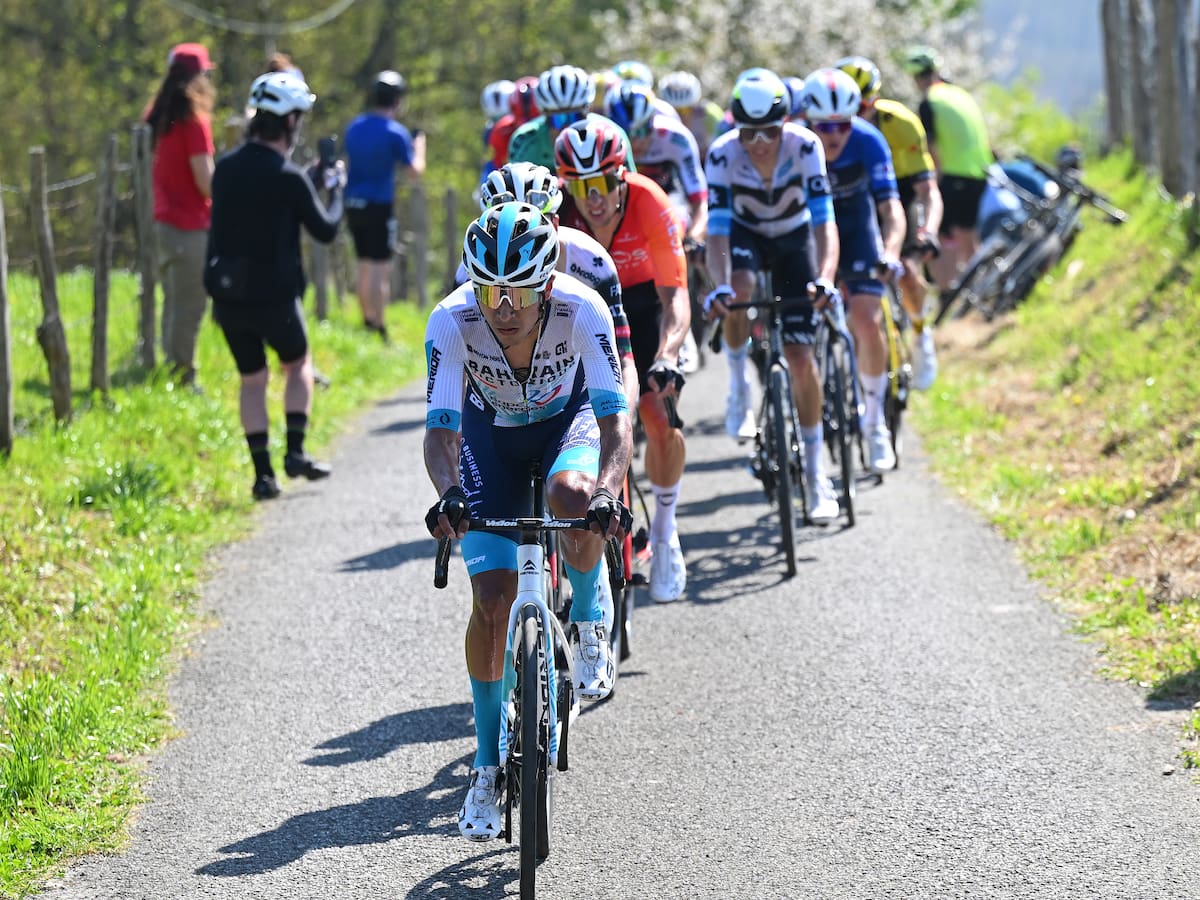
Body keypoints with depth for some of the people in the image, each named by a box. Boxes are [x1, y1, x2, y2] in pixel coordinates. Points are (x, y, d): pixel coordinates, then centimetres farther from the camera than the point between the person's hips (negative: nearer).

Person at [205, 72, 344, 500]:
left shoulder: (226, 168, 2)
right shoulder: (289, 178, -14)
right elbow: (325, 230, -6)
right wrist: (335, 189, 11)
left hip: (227, 297, 4)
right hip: (274, 296, -4)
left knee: (252, 379, 14)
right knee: (298, 365, 20)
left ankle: (263, 472, 8)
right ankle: (296, 452, 9)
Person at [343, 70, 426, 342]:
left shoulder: (354, 127, 7)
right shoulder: (395, 133, -12)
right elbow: (415, 171, -7)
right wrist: (419, 144, 8)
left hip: (353, 204, 7)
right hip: (379, 206, -7)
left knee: (364, 266, 16)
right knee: (381, 269, -3)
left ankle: (367, 322, 21)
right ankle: (379, 330, -5)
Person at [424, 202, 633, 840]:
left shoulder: (580, 309, -33)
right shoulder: (452, 321, -31)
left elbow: (615, 419, -36)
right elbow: (440, 430, -32)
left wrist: (609, 495, -54)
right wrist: (448, 494, -53)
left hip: (568, 417, -1)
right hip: (492, 429, 1)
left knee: (574, 494, -37)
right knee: (494, 597, -10)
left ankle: (588, 614, -7)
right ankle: (488, 764, 3)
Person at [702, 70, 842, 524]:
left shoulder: (805, 146, -30)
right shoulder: (722, 154, -29)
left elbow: (823, 220, -33)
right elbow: (717, 228, -32)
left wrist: (825, 277, -50)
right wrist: (720, 286, -49)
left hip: (793, 238, 0)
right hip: (745, 233, 0)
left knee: (801, 357, -7)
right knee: (739, 291, -36)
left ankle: (816, 473, 6)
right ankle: (739, 389, -8)